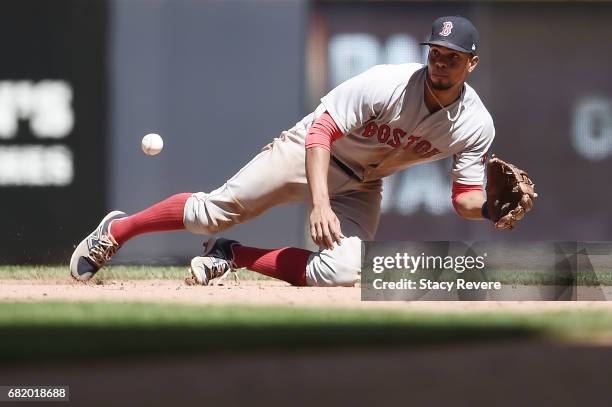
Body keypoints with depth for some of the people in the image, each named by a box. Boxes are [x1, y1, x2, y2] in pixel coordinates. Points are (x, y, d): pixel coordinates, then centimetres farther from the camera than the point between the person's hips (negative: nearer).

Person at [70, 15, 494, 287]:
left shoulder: (476, 125, -15)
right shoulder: (387, 84, -28)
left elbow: (466, 197, -9)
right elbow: (321, 132, -29)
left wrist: (491, 208, -34)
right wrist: (320, 205, -40)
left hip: (361, 186, 4)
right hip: (308, 151, -4)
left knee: (340, 274, -20)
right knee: (213, 211, -11)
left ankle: (233, 256, 1)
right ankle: (117, 230, 14)